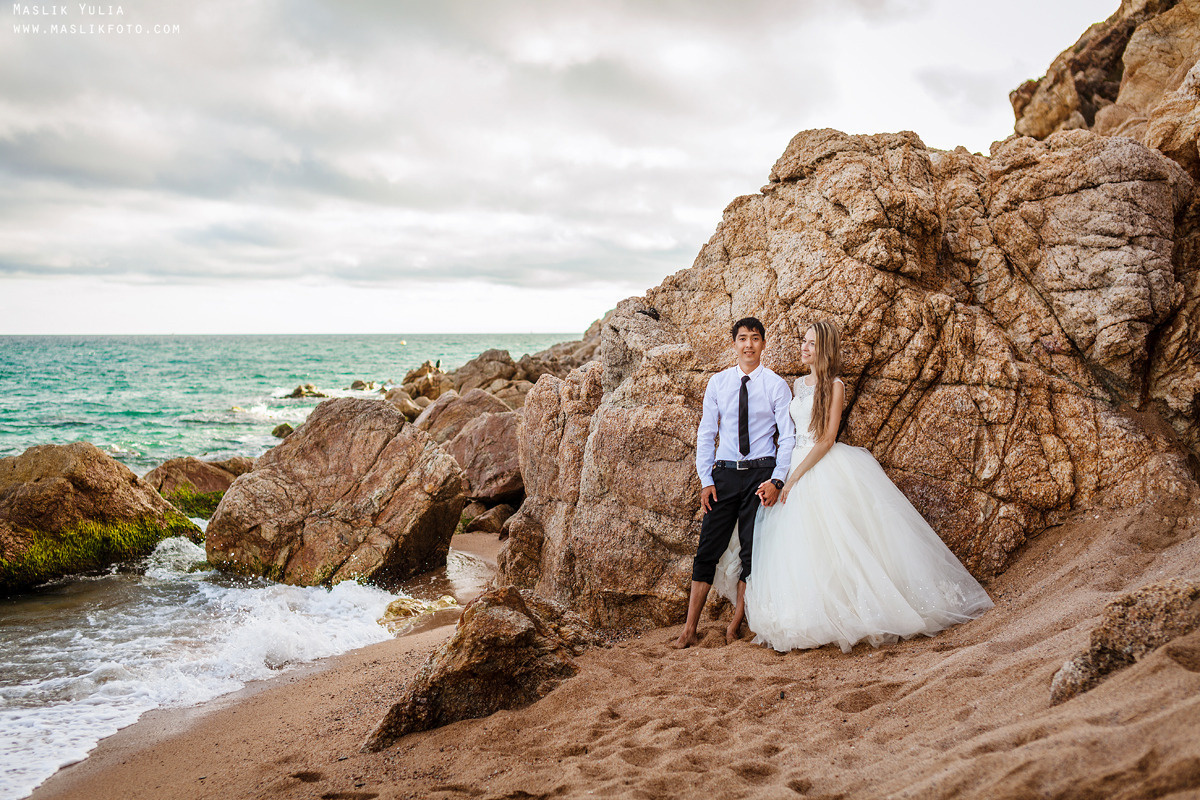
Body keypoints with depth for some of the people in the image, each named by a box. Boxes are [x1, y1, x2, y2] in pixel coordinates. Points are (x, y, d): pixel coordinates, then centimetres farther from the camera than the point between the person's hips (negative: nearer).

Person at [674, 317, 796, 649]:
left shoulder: (776, 385, 1)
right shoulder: (717, 383, 7)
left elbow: (788, 437, 1)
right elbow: (706, 434, 8)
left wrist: (777, 480, -10)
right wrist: (705, 480, 0)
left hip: (761, 473, -1)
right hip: (724, 473, 1)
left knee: (751, 552, 3)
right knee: (708, 550, -1)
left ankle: (736, 624, 15)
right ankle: (689, 629, 3)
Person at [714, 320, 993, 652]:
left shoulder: (834, 385, -6)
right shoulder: (799, 383, 15)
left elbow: (827, 440, -13)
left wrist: (795, 476, -16)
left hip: (825, 471, -7)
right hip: (797, 465, 7)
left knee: (830, 544, -8)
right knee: (792, 544, 3)